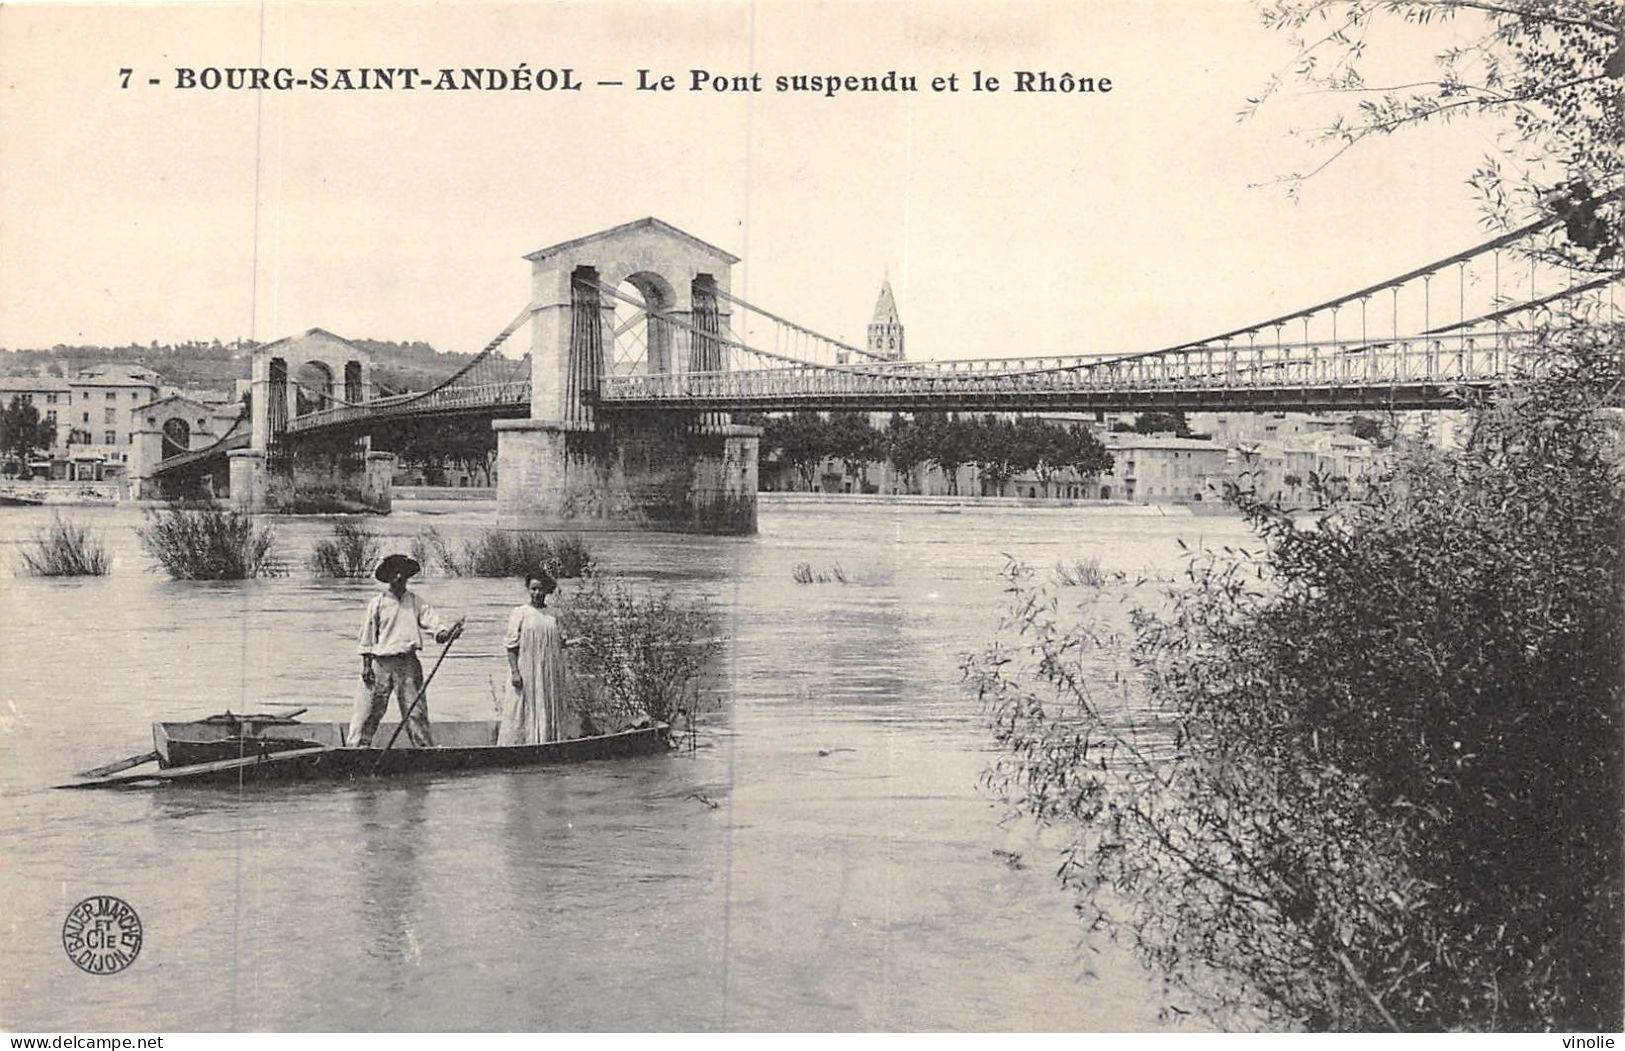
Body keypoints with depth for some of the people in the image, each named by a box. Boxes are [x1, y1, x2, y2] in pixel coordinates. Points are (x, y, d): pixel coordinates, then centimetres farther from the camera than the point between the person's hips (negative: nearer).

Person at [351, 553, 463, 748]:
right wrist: (366, 665, -1)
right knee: (369, 709, -2)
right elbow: (367, 637, 5)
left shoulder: (416, 603, 7)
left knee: (415, 711, 1)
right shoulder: (377, 603, 4)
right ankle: (356, 747, 5)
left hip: (408, 662, 1)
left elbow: (433, 622, -4)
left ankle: (426, 749, 4)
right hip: (381, 662, -1)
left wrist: (446, 632, -27)